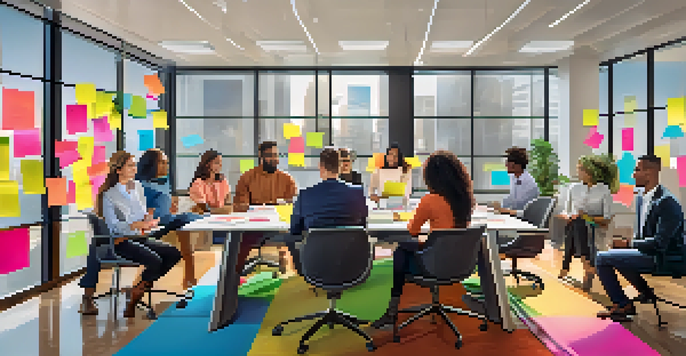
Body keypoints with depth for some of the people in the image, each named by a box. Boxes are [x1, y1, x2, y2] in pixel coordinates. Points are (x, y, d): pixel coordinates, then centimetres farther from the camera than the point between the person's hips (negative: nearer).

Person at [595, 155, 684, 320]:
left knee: (602, 258, -14)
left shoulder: (667, 202, -21)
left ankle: (623, 305, -1)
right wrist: (627, 243, 0)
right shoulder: (641, 198, 9)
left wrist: (628, 243, -17)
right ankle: (646, 292, 27)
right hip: (649, 253, 10)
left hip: (664, 260, -10)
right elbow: (640, 234, 19)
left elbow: (659, 243, -26)